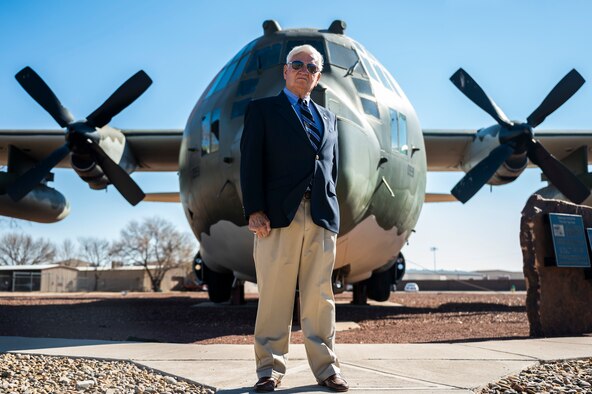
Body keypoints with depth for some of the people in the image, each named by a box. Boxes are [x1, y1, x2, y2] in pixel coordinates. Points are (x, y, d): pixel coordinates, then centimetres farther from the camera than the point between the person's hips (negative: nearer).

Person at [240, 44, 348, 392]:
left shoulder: (329, 119, 23)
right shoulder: (262, 110, 10)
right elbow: (251, 163, 1)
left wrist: (332, 213, 10)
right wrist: (255, 211, -10)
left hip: (322, 219, 3)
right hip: (278, 216, -3)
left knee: (320, 296, 4)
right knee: (275, 296, -1)